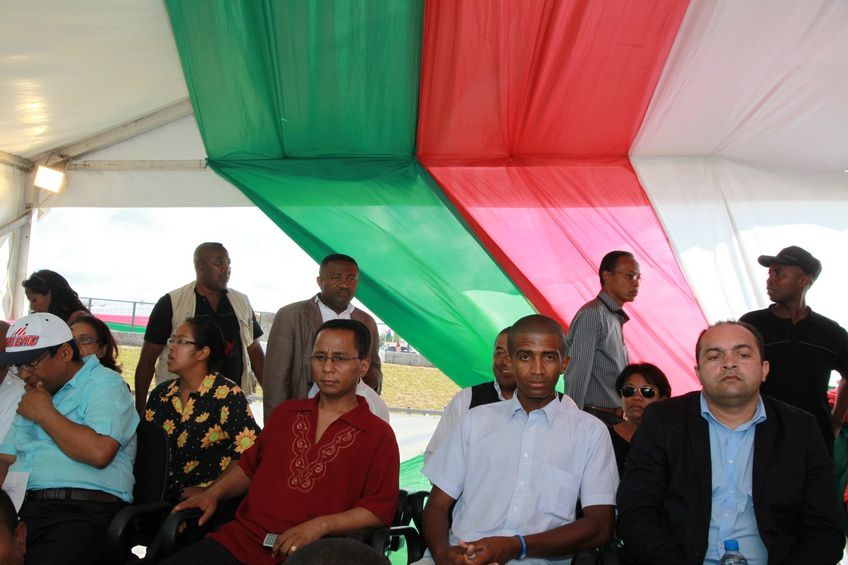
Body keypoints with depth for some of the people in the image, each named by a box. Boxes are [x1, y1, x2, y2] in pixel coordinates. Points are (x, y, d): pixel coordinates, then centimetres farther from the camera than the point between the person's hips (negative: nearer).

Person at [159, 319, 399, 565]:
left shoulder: (378, 436, 2)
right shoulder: (285, 413, 20)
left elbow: (381, 508, -4)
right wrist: (213, 494, 11)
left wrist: (319, 526, -14)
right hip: (238, 540, 5)